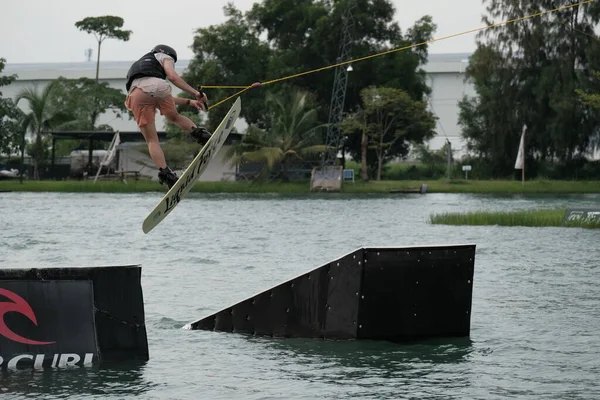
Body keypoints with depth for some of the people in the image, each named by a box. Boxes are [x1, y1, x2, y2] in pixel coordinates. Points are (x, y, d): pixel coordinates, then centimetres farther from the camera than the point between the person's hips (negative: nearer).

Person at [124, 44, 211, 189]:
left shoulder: (137, 66, 47)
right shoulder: (163, 57, 30)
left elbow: (168, 99, 48)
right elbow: (172, 77, 8)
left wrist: (190, 102, 51)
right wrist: (196, 93, 7)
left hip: (136, 94, 3)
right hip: (156, 85, -3)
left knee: (151, 140, 5)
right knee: (174, 117, 27)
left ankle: (164, 172, -10)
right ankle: (197, 132, 9)